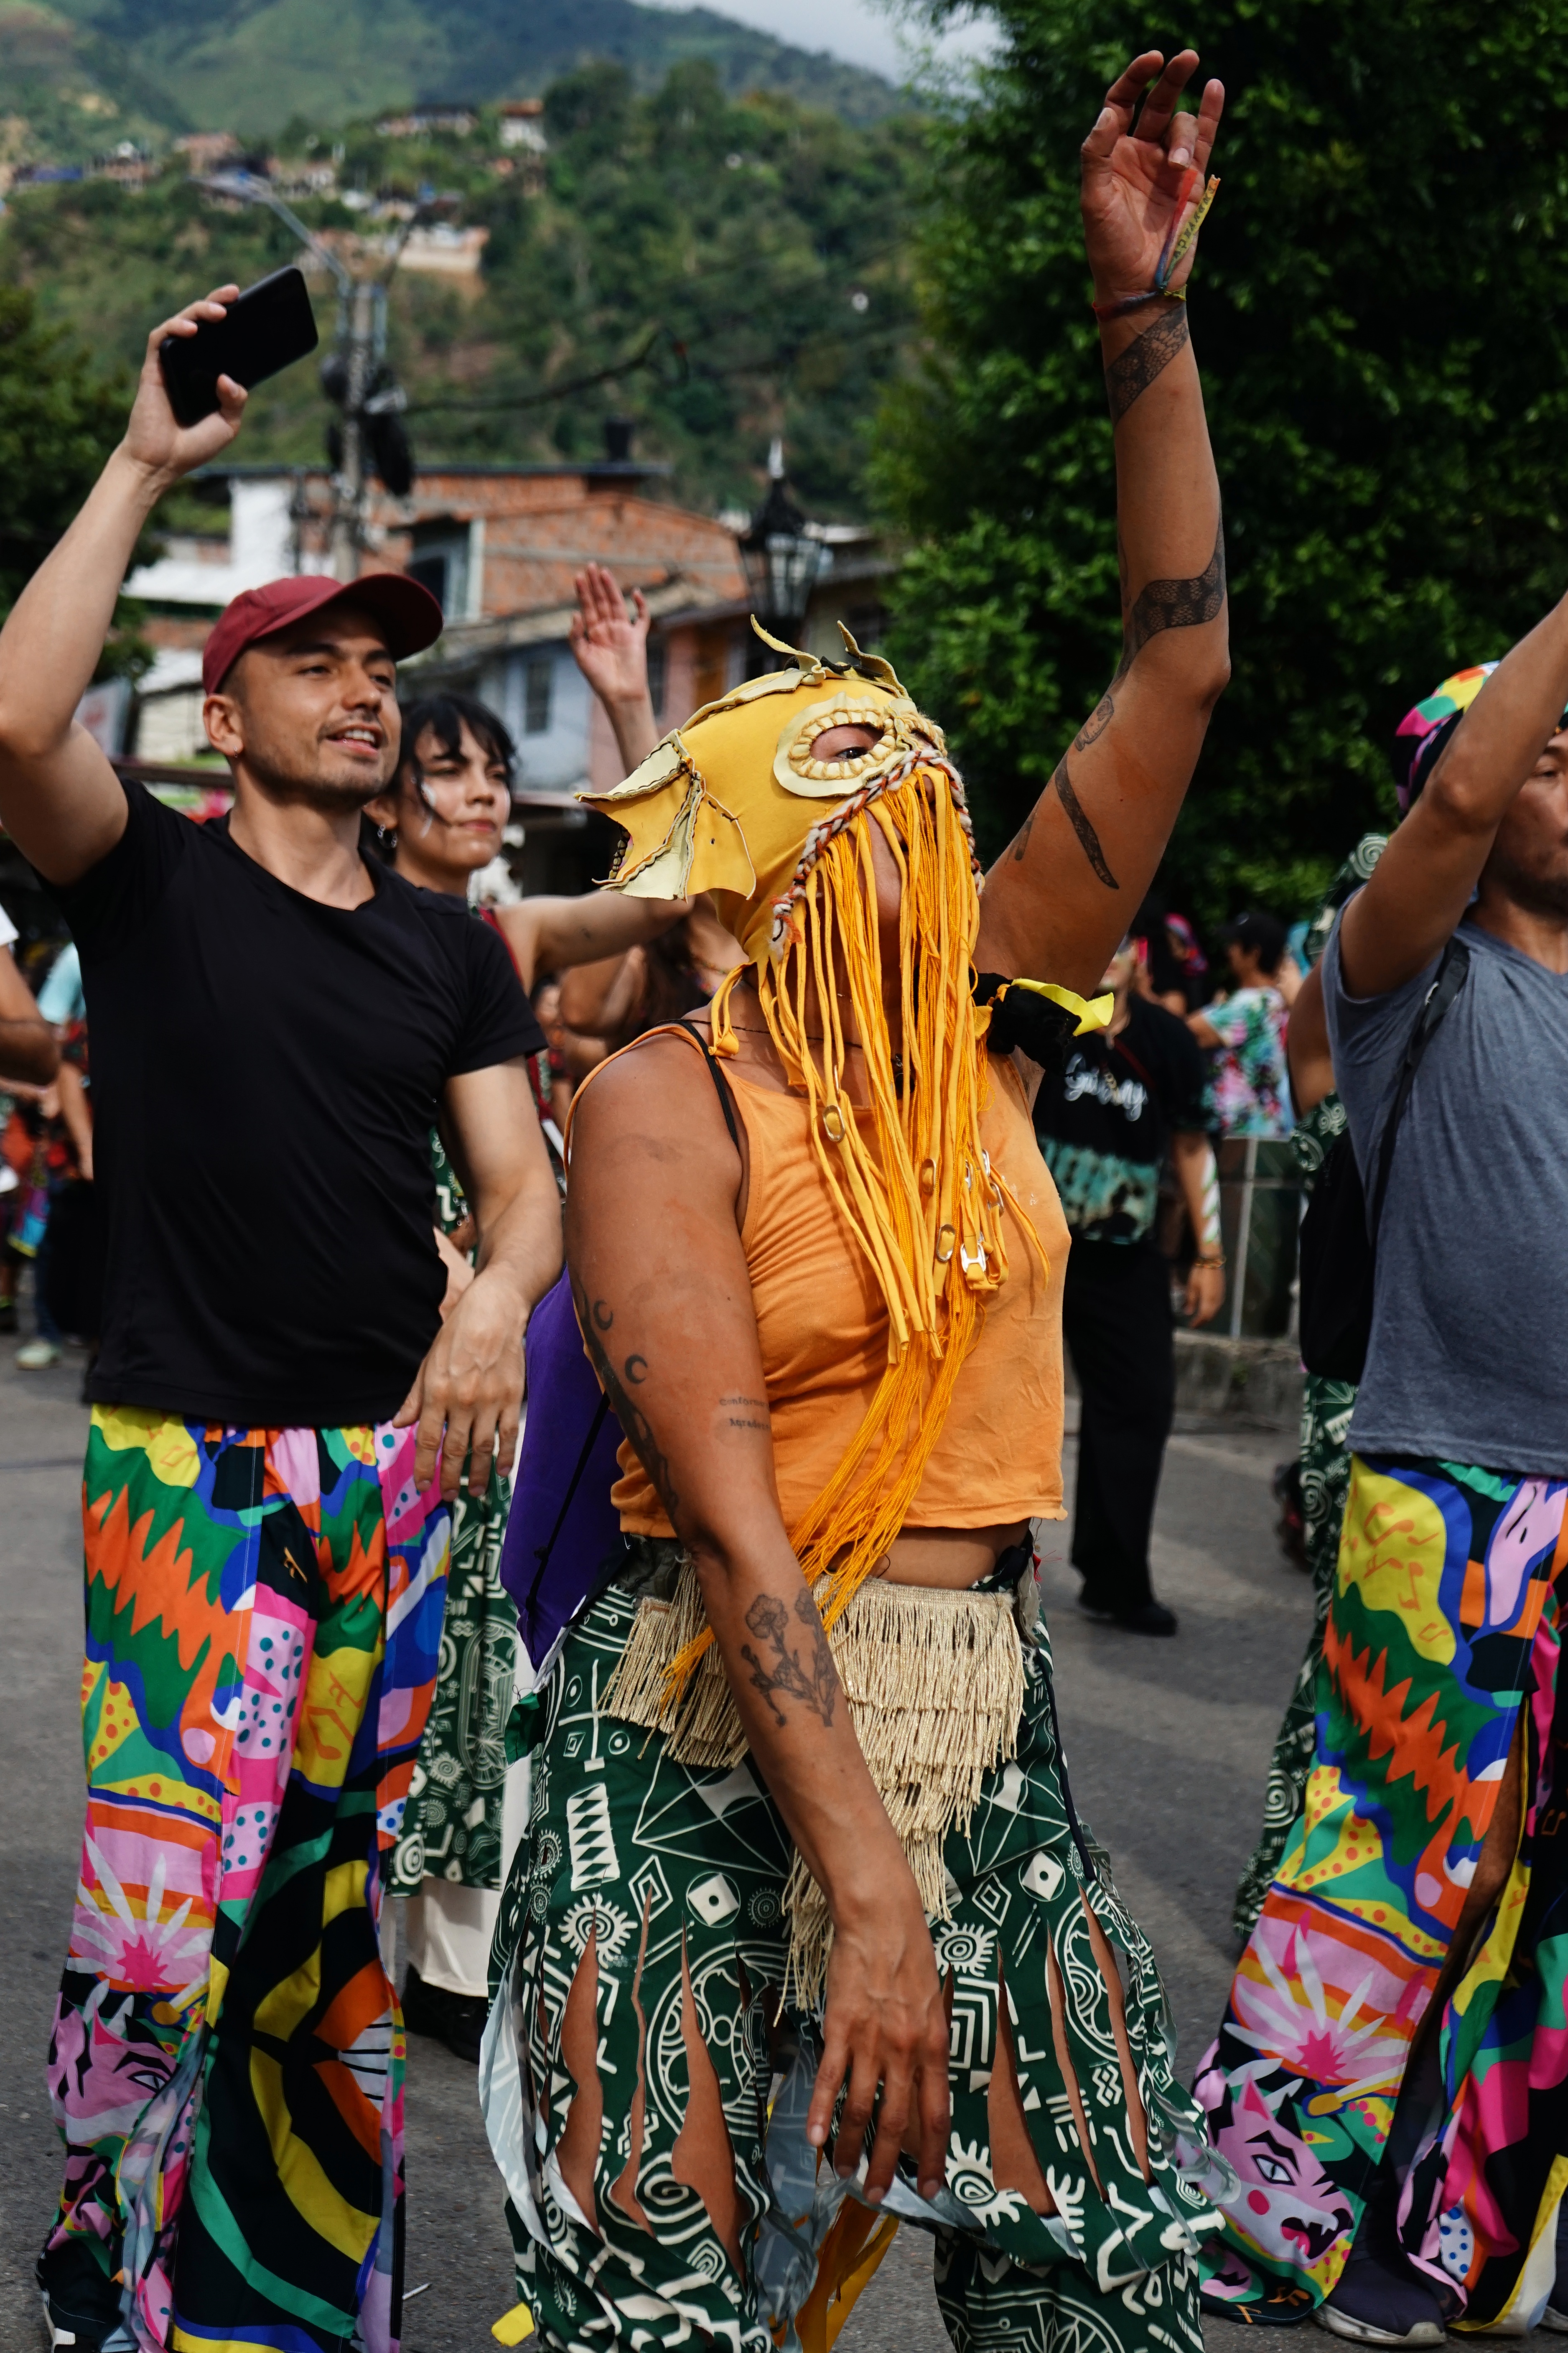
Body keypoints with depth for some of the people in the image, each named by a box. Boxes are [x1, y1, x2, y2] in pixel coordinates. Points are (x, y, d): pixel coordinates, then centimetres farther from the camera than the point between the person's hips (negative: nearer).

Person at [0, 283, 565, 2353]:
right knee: (175, 1903, -12)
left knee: (342, 1899, 11)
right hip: (190, 1464, -4)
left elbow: (521, 1179, 7)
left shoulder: (451, 946, 14)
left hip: (394, 1470, 5)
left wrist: (499, 1296, -16)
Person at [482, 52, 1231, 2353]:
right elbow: (734, 1524, -20)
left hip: (994, 1734, 6)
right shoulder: (670, 1102, -11)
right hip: (717, 1750, -6)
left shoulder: (982, 1034, 5)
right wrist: (866, 1888, -26)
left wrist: (1146, 309, 0)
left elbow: (1177, 668, 4)